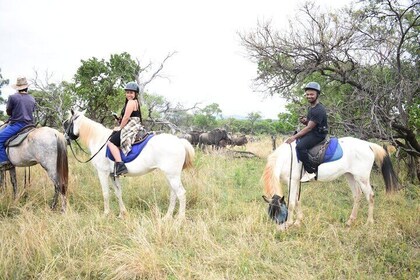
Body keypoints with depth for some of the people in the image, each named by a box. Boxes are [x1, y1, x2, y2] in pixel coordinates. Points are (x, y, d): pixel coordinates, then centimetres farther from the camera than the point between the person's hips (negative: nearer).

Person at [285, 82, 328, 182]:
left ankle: (310, 171, -21)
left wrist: (294, 137, -23)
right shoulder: (311, 107, 11)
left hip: (318, 134, -11)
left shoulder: (319, 110, -20)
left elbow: (309, 128, -23)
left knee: (300, 146, -31)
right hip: (311, 132, 11)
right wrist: (305, 121, -1)